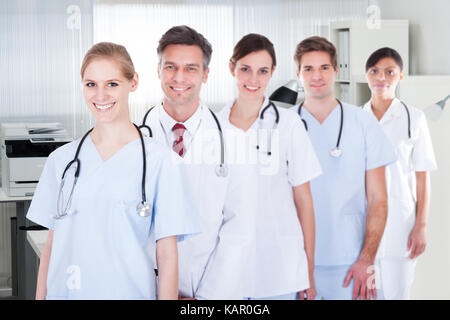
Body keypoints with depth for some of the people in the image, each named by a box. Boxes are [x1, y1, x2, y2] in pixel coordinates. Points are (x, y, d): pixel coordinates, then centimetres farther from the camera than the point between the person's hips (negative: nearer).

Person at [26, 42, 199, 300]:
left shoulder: (160, 161, -7)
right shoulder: (61, 159, 5)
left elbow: (167, 256, -7)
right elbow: (52, 244, 8)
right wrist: (41, 296, 3)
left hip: (129, 291, -3)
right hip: (64, 292, 3)